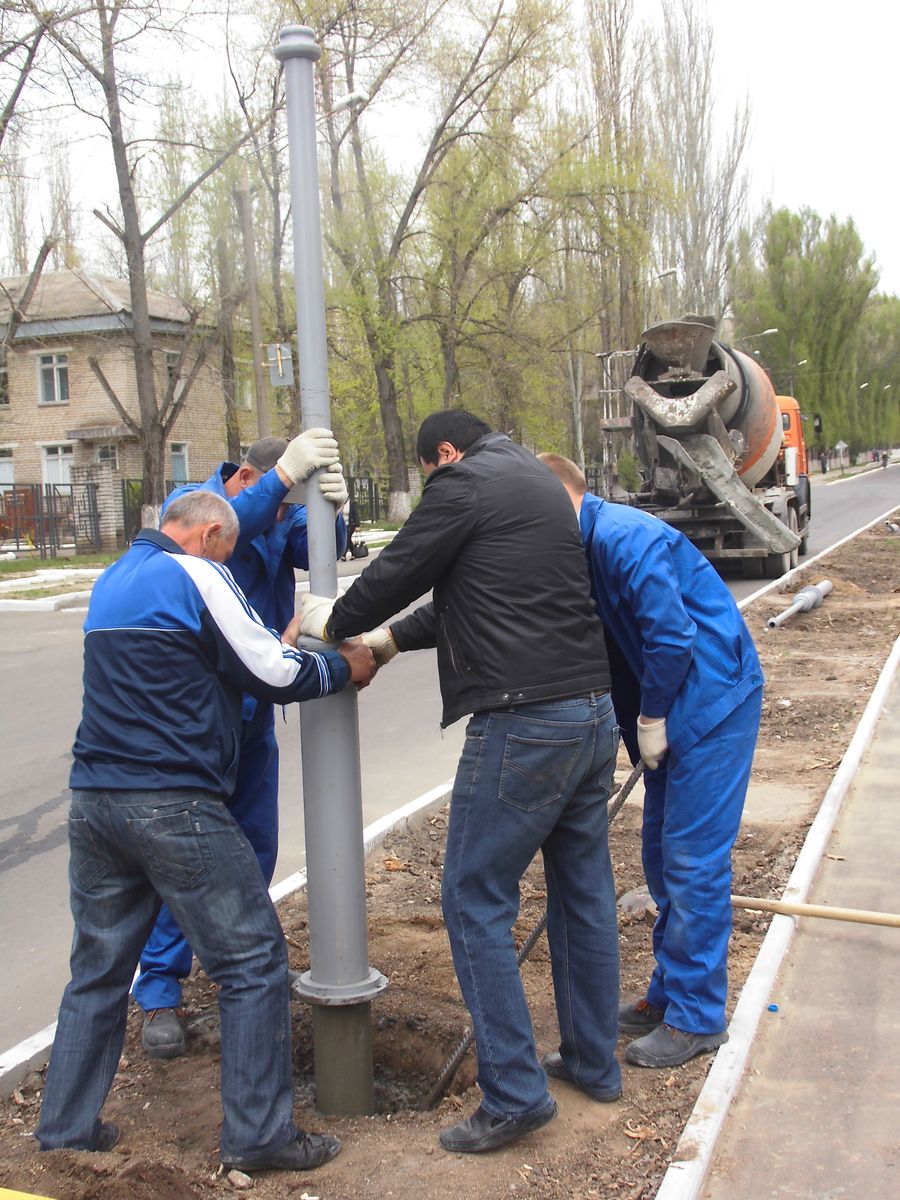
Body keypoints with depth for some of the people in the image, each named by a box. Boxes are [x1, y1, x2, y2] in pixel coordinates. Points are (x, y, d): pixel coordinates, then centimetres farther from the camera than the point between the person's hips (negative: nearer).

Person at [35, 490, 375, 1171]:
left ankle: (67, 1127, 26)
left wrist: (278, 649, 22)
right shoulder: (197, 576, -7)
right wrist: (343, 668, 10)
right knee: (254, 961, 2)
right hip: (173, 805, -8)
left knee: (99, 967, 18)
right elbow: (276, 678, -6)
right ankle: (259, 1135, 7)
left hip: (94, 801, 8)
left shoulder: (114, 580, 18)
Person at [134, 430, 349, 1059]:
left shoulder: (286, 514, 2)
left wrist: (333, 507, -40)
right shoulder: (188, 503, -11)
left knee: (255, 847, 13)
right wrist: (285, 475, -44)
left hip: (254, 712, 5)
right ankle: (161, 993, 10)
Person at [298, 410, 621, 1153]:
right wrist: (393, 636, 31)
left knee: (476, 904, 0)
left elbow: (397, 574, -3)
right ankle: (594, 1063, 30)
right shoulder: (539, 481, 21)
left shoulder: (464, 483, -7)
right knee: (584, 892, 17)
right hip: (594, 711, 10)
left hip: (522, 724, -9)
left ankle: (515, 1093, 4)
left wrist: (332, 621, 16)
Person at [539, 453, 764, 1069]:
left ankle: (697, 1017, 10)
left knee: (694, 862, -3)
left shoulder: (622, 537, -20)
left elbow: (672, 637, -24)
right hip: (670, 708, 10)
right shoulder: (591, 542, 11)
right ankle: (671, 992, 30)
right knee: (663, 854, 16)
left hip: (713, 699, -10)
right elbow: (623, 647, 14)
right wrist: (641, 724, 9)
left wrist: (651, 721, -13)